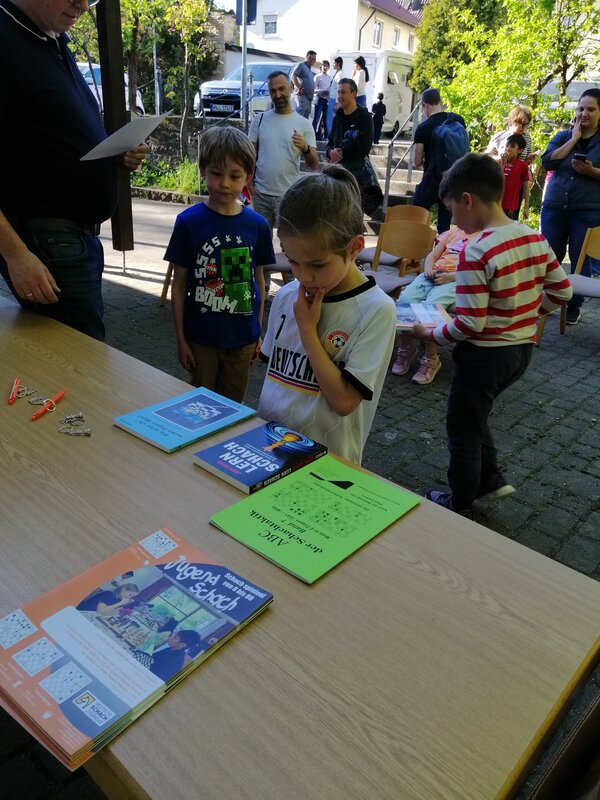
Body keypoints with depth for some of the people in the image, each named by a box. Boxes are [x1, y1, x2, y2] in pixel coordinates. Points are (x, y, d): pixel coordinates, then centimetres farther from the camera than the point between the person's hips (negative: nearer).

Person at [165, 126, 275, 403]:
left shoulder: (257, 225, -2)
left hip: (243, 338, 2)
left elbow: (259, 280, 6)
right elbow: (180, 283, -4)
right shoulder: (189, 222, -8)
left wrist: (258, 332, 8)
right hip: (201, 337, -2)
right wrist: (180, 338, -3)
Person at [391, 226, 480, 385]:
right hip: (432, 275, 4)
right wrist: (428, 269, -3)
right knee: (404, 301, -25)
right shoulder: (453, 232, 28)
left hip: (457, 280, -4)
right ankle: (406, 348, -6)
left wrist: (450, 276, -16)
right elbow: (432, 256, 21)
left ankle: (431, 360, -19)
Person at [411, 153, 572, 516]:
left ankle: (460, 506, 29)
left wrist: (429, 333, -10)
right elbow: (562, 291, 7)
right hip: (522, 349, 8)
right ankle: (490, 478, 34)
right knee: (474, 415, 28)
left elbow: (470, 324, -25)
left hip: (485, 354, -8)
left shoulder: (476, 252, -24)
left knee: (463, 431, 12)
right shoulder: (535, 238, -1)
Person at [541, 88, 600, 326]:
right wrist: (574, 138, -8)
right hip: (555, 206, 2)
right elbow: (547, 162, -7)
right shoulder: (563, 136, 10)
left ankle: (574, 306, 12)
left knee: (581, 259, 1)